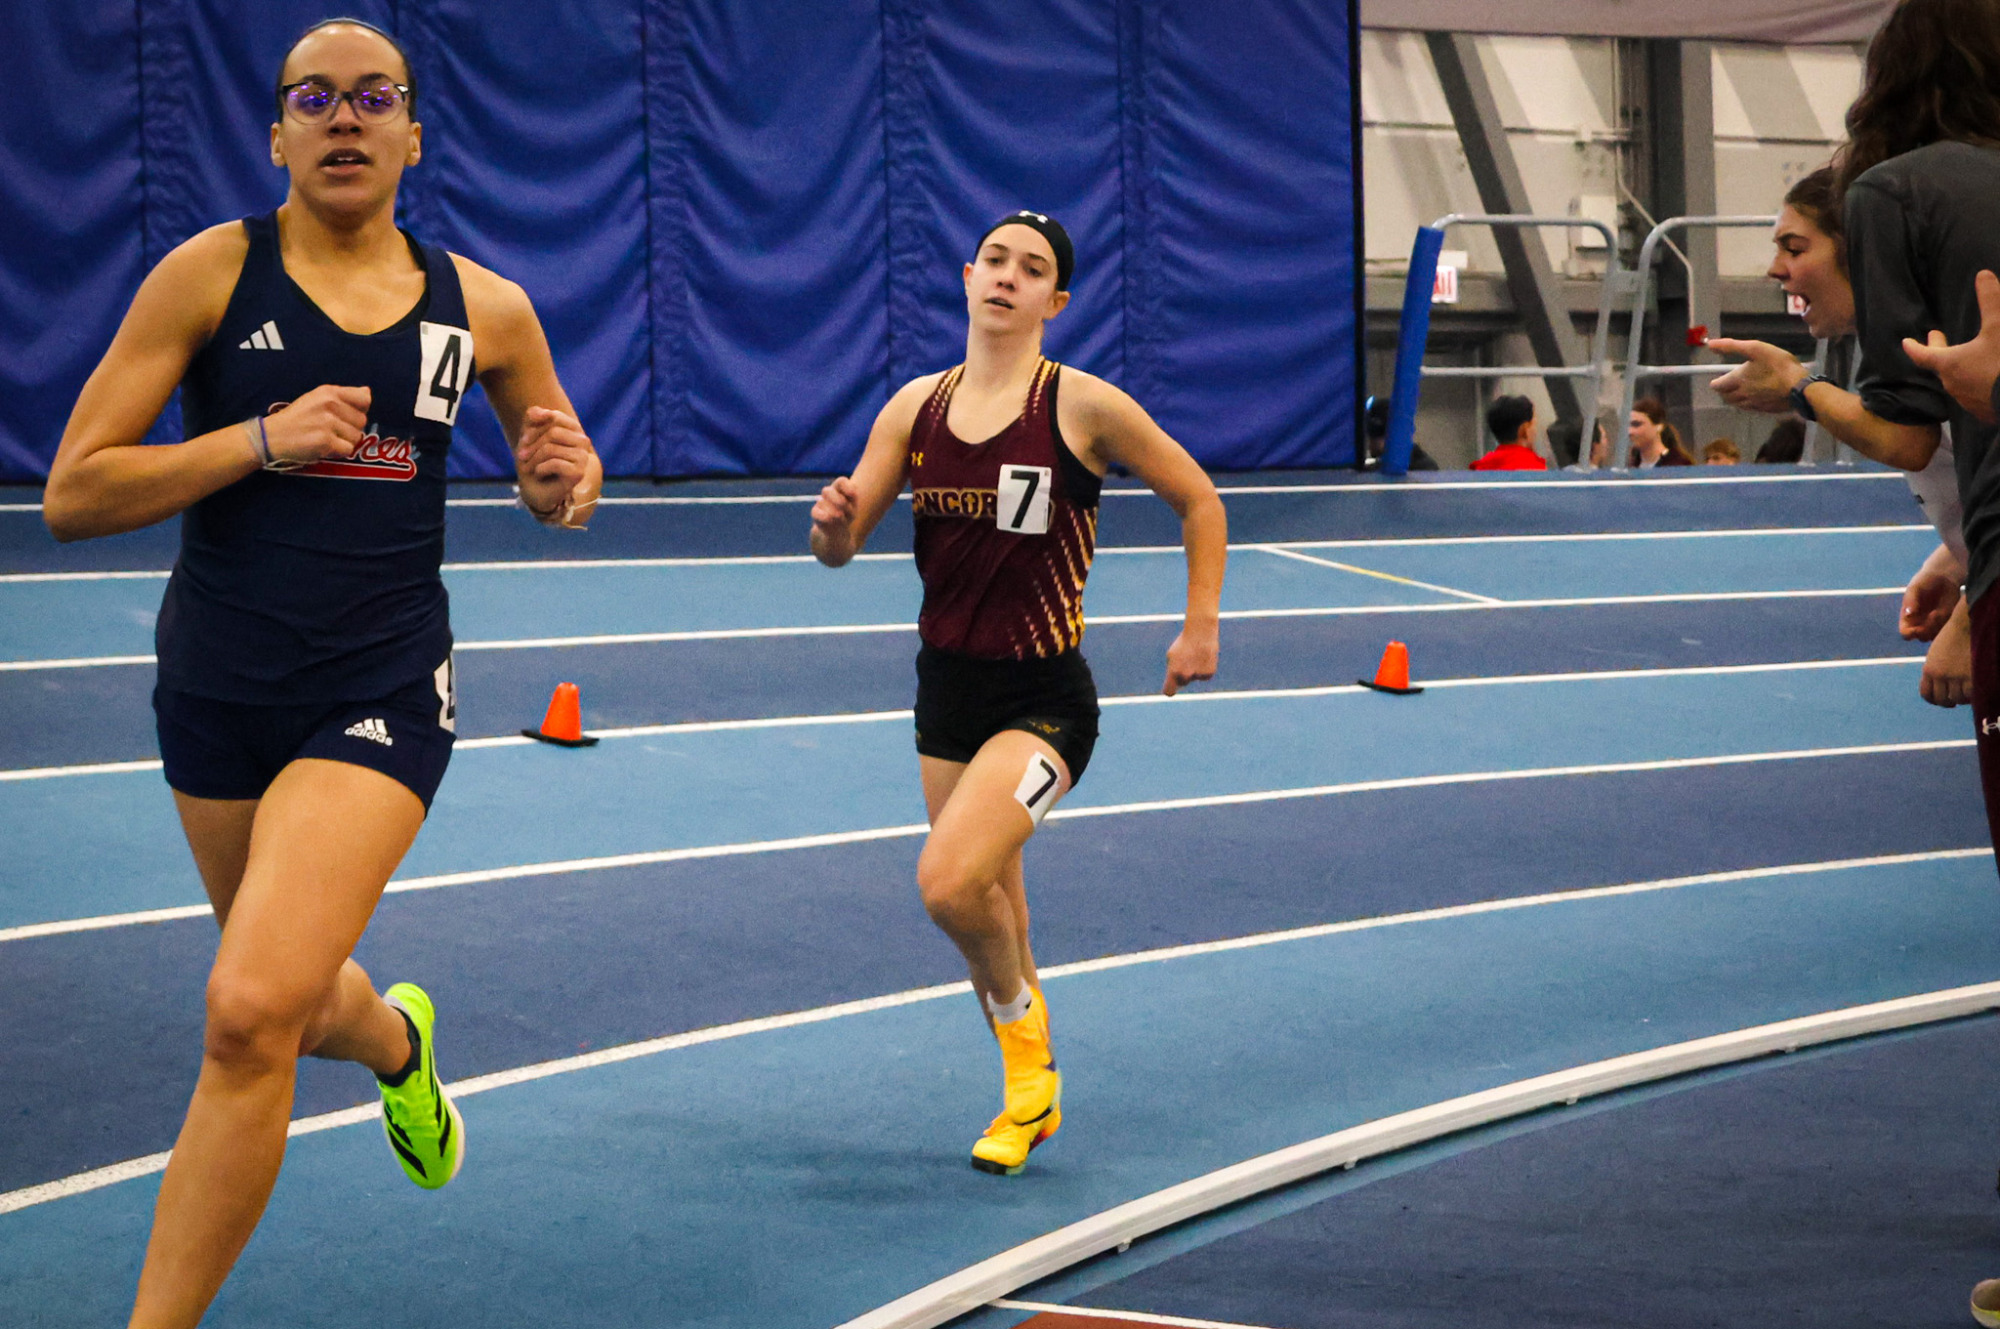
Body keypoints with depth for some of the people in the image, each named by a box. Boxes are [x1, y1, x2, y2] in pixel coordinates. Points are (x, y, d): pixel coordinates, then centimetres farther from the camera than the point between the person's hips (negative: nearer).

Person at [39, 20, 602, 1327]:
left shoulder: (485, 309, 3)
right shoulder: (211, 274, -4)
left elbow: (554, 469, 20)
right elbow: (73, 495, -7)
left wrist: (568, 478, -4)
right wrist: (260, 442, -18)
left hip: (380, 692, -1)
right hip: (218, 687, 2)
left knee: (251, 1012, -19)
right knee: (291, 997, 18)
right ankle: (399, 1042, 56)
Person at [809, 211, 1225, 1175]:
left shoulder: (1082, 406, -10)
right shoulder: (915, 407, 3)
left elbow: (1198, 501, 2)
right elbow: (841, 546, 3)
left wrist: (1201, 627, 0)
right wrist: (833, 524, -19)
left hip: (1044, 698, -5)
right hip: (947, 688, 6)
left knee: (949, 884, -24)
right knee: (987, 905, 15)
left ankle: (1021, 1021, 6)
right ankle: (1030, 1094, 36)